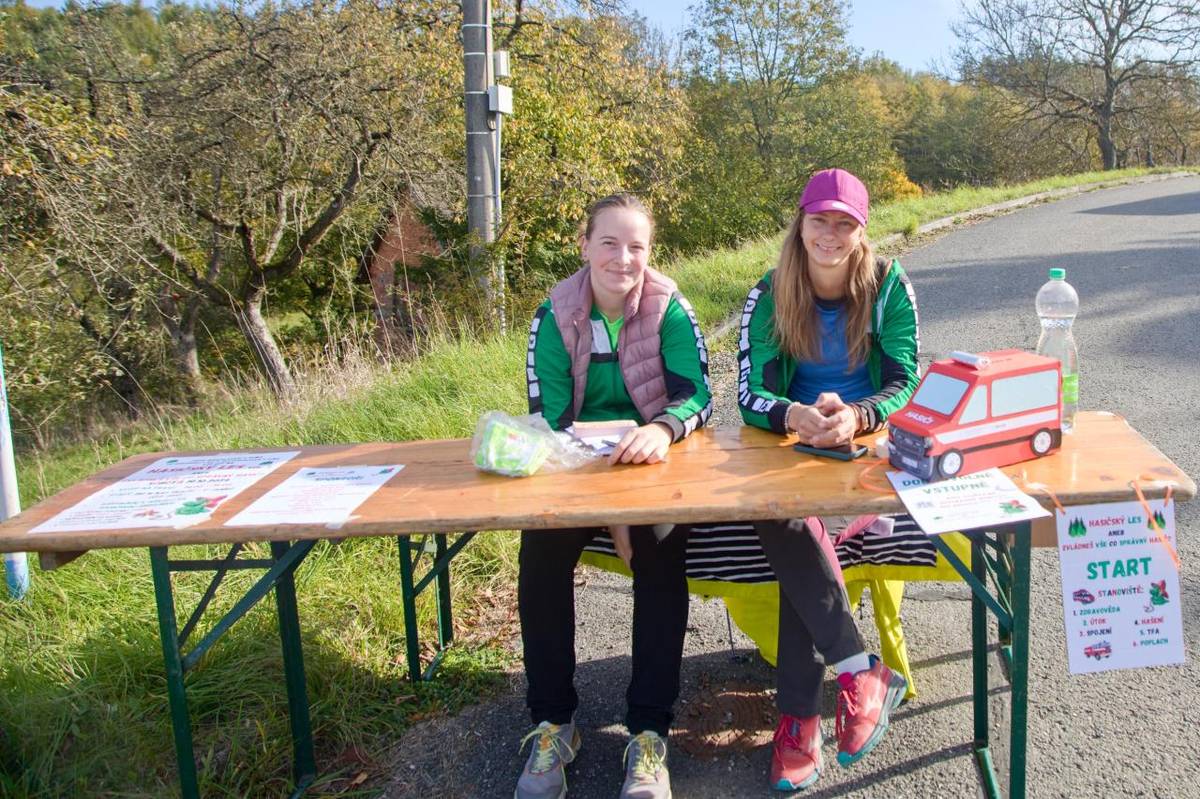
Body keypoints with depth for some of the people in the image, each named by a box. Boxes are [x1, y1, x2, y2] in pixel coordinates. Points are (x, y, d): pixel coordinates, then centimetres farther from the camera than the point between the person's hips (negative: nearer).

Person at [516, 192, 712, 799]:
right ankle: (552, 724, -9)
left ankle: (649, 733, -17)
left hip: (656, 465, -1)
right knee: (541, 550, -25)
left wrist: (662, 427, -39)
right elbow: (549, 422, -8)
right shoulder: (554, 317, -2)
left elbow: (697, 394, -13)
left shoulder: (669, 310, -4)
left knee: (661, 552, -29)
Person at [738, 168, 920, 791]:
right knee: (781, 520, -34)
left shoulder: (889, 286, -2)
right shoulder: (770, 295, 0)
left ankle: (798, 717, -24)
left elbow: (904, 382, -7)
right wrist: (797, 415, -32)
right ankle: (863, 674, -25)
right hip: (791, 440, 2)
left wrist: (855, 415, -30)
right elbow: (749, 393, -8)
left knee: (793, 520, -32)